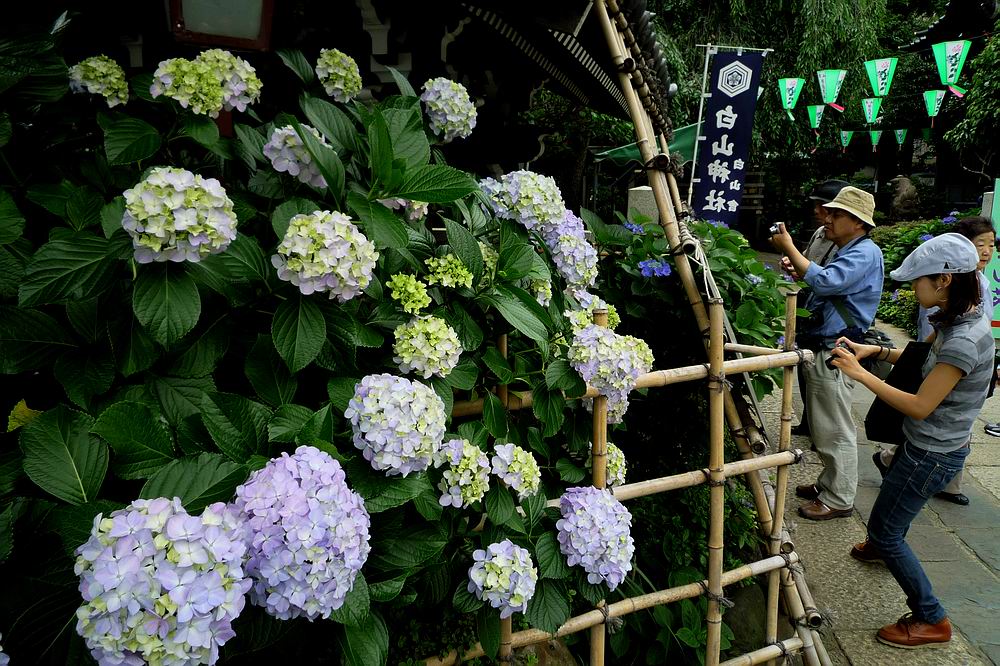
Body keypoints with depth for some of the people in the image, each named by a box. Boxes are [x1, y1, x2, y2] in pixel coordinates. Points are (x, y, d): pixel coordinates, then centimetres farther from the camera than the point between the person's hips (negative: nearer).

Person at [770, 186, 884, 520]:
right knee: (823, 426, 19)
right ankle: (829, 483, 33)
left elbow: (825, 281, -30)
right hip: (820, 349, 10)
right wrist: (797, 267, 7)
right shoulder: (846, 252, 17)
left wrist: (789, 247, -22)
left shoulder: (865, 253, -15)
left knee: (834, 430, -1)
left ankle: (839, 499, 10)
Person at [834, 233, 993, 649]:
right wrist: (876, 350, 0)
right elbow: (926, 361, 14)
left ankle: (931, 621, 16)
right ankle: (883, 547, 62)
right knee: (890, 508, 32)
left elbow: (920, 407, -26)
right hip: (924, 443, 10)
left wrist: (860, 374, -22)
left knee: (884, 528, 2)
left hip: (933, 455, -10)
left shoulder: (964, 341, -31)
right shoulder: (956, 320, -1)